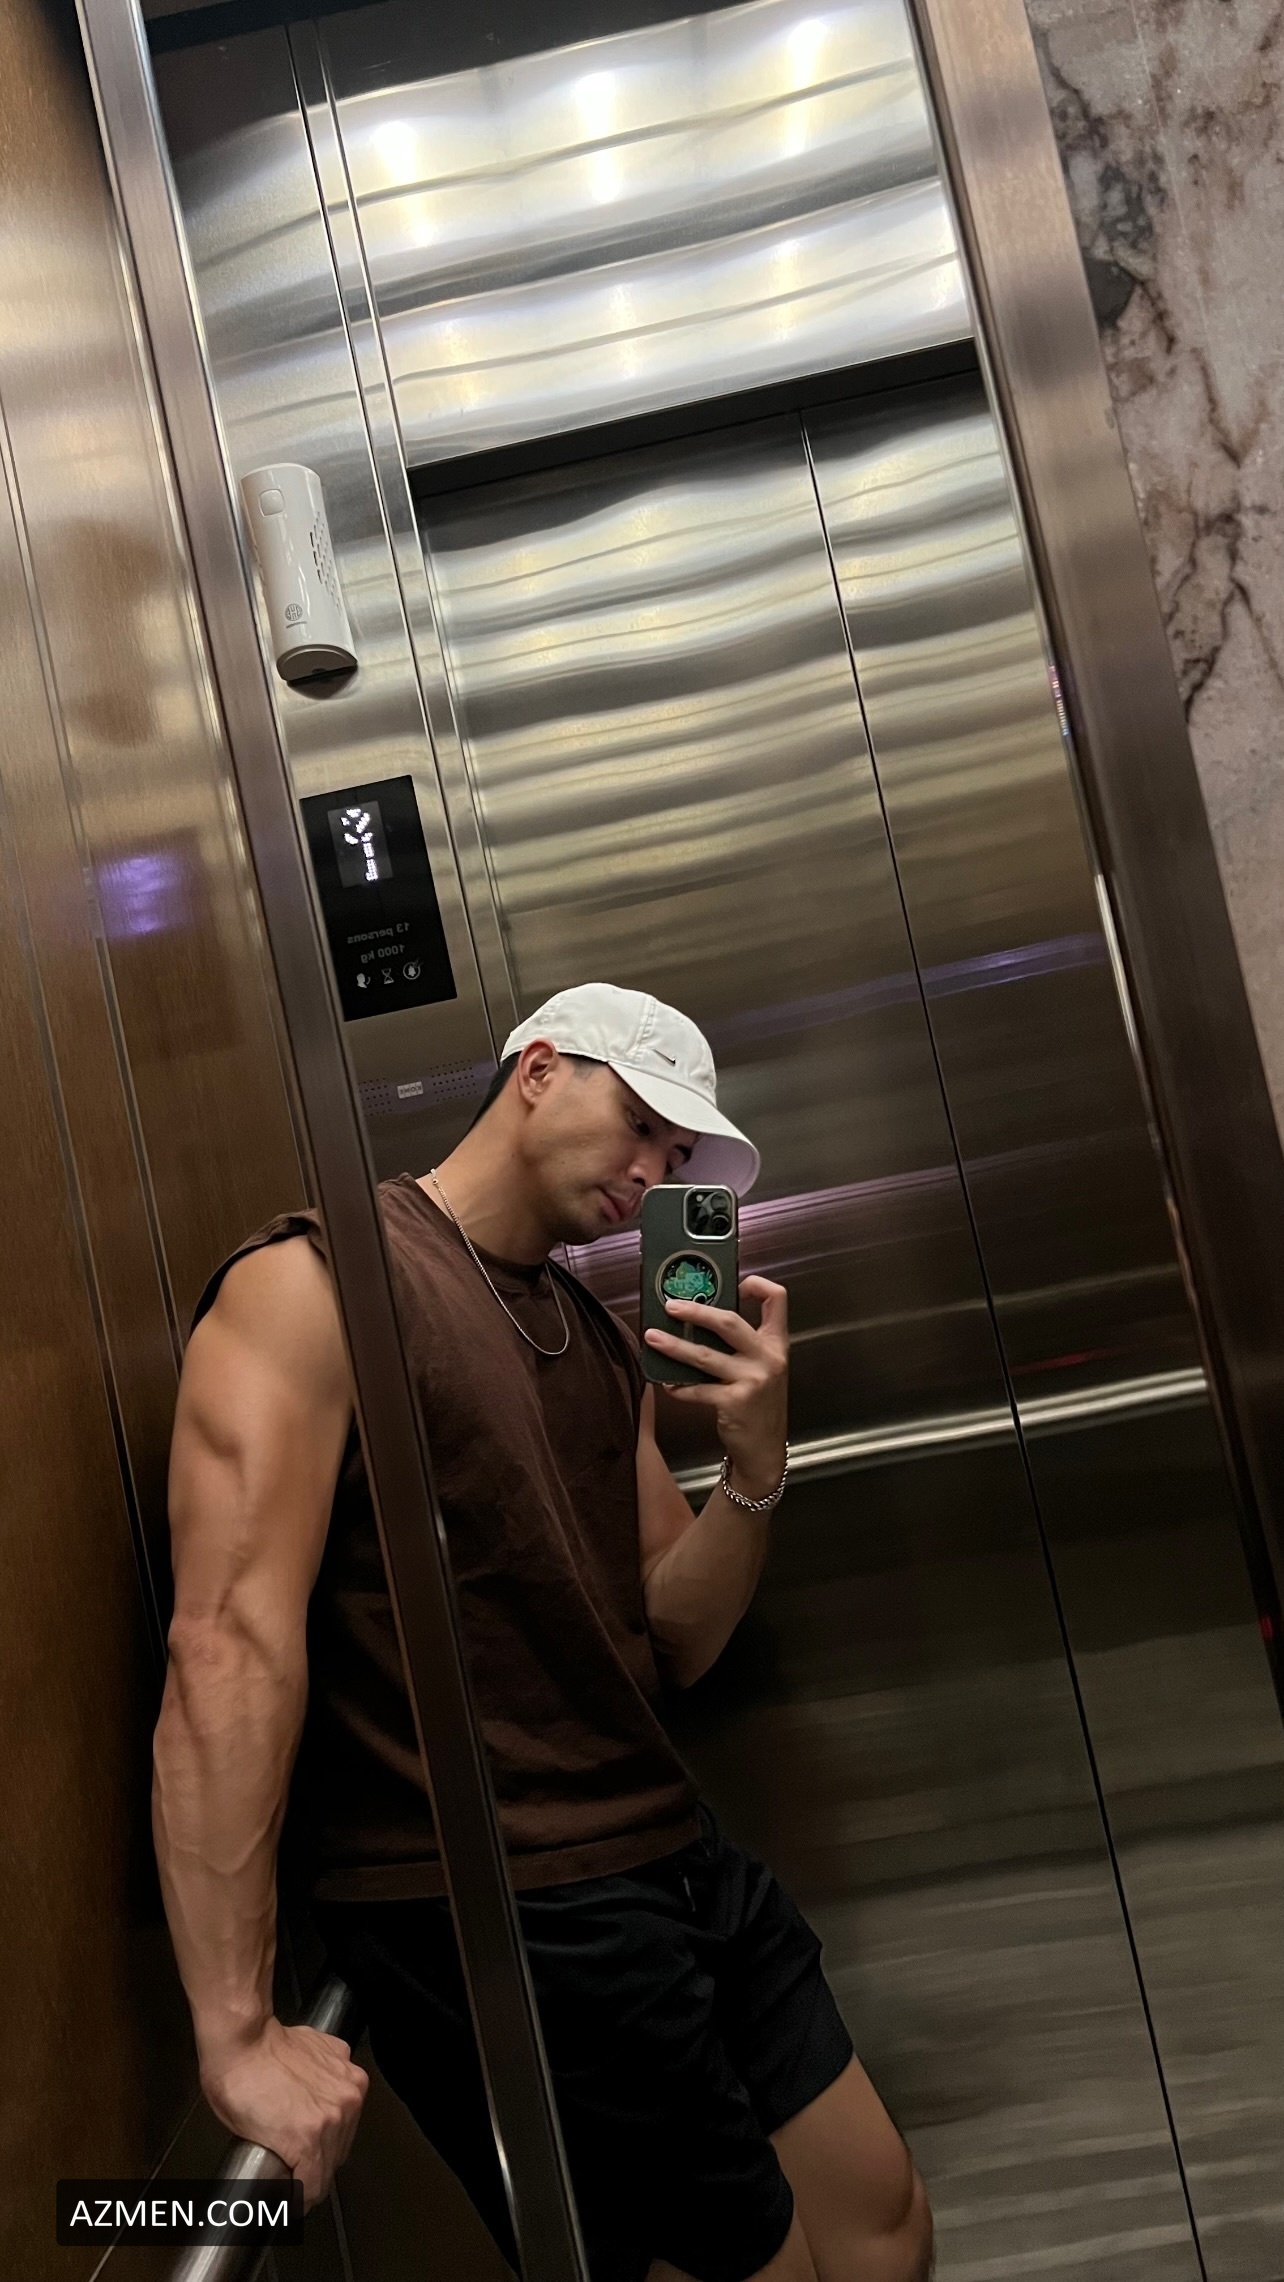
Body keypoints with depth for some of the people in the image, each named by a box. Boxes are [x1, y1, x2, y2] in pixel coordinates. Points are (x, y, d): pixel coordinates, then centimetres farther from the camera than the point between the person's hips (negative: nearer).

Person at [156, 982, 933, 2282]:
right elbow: (230, 1646, -22)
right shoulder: (316, 1284, -14)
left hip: (673, 1865, 8)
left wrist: (753, 1463, -9)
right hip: (492, 1919, -8)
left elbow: (671, 1643, 9)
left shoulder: (602, 1346, 11)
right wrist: (238, 2035, -23)